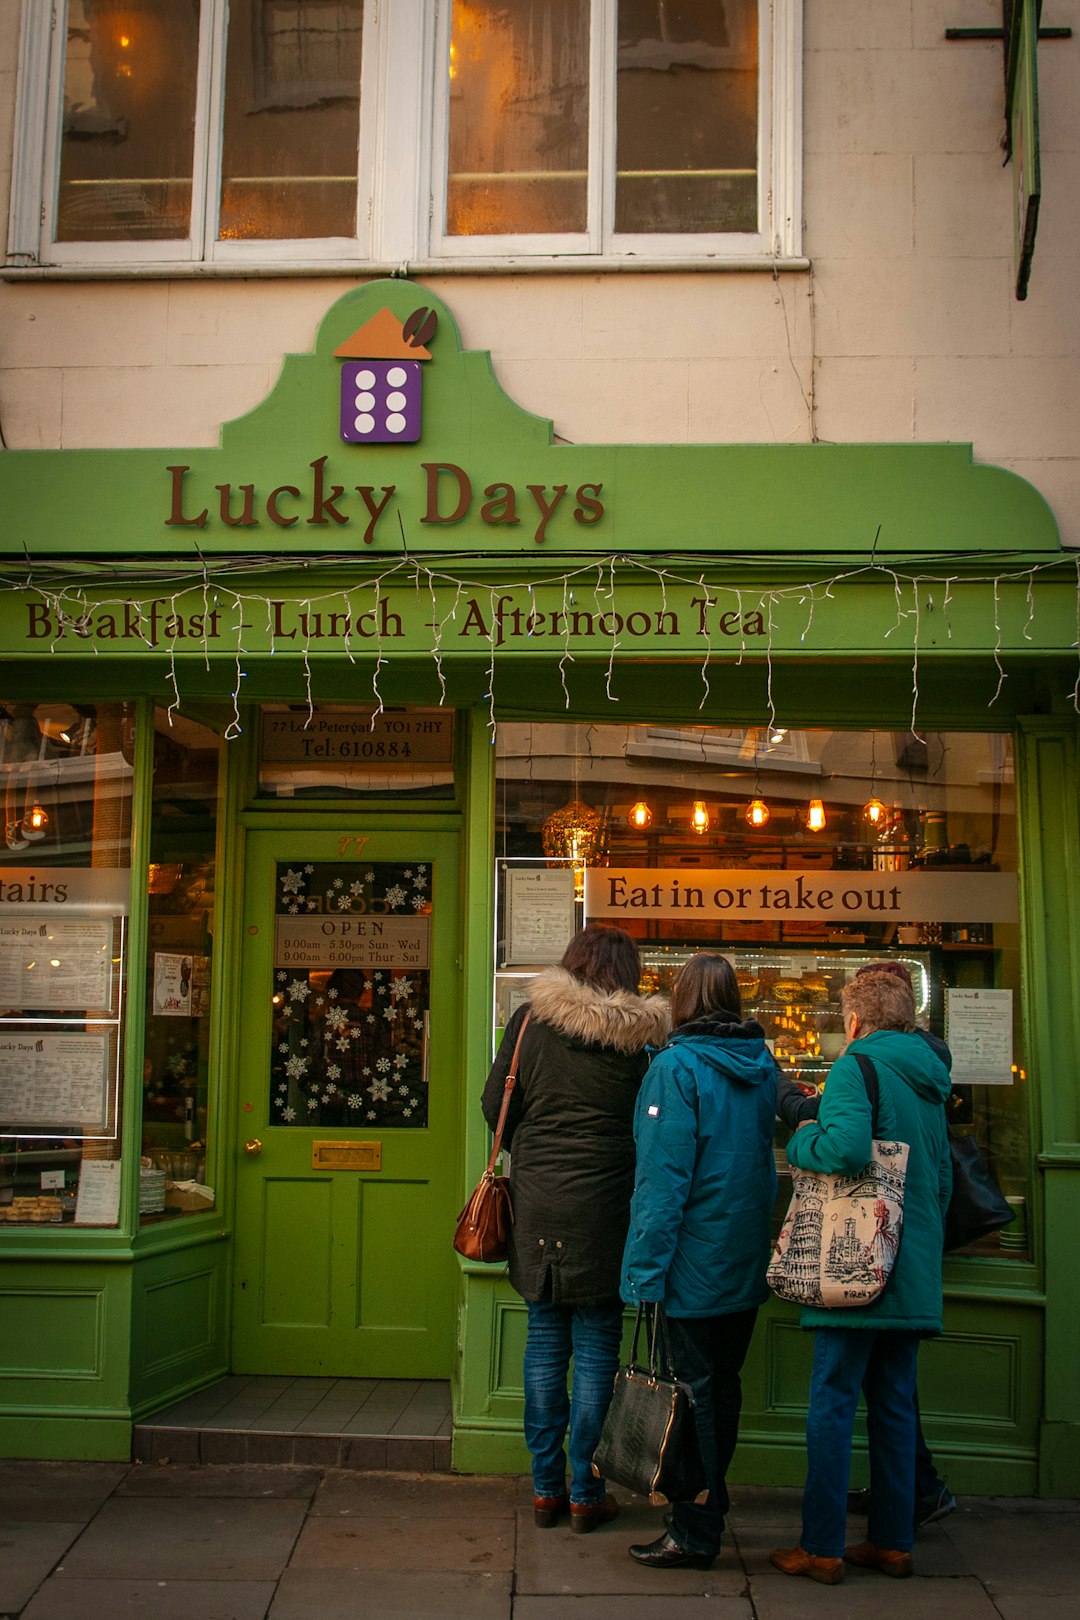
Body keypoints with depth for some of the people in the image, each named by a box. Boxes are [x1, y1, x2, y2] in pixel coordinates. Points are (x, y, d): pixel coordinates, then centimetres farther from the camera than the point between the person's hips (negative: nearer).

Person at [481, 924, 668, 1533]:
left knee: (545, 1341, 11)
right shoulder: (642, 1034, -6)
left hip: (538, 1202, 2)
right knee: (596, 1348, 6)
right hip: (605, 1205, -2)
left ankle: (547, 1487, 18)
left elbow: (497, 1106, 6)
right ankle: (586, 1493, 12)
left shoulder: (532, 1019, 0)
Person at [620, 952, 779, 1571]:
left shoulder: (677, 1066, -15)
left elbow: (663, 1175, -18)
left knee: (691, 1392, 1)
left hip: (696, 1260, -7)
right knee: (723, 1388, 16)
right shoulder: (763, 1066, 5)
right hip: (748, 1264, 7)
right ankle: (709, 1511, 29)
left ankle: (695, 1534, 8)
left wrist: (646, 1269, -16)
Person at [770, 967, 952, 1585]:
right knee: (894, 1405, 13)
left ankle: (822, 1547, 4)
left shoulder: (858, 1066, -9)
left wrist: (803, 1138, -7)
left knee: (833, 1403, 0)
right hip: (915, 1274, 7)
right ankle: (893, 1540, 19)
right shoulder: (928, 1081, 14)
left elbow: (847, 1146, -26)